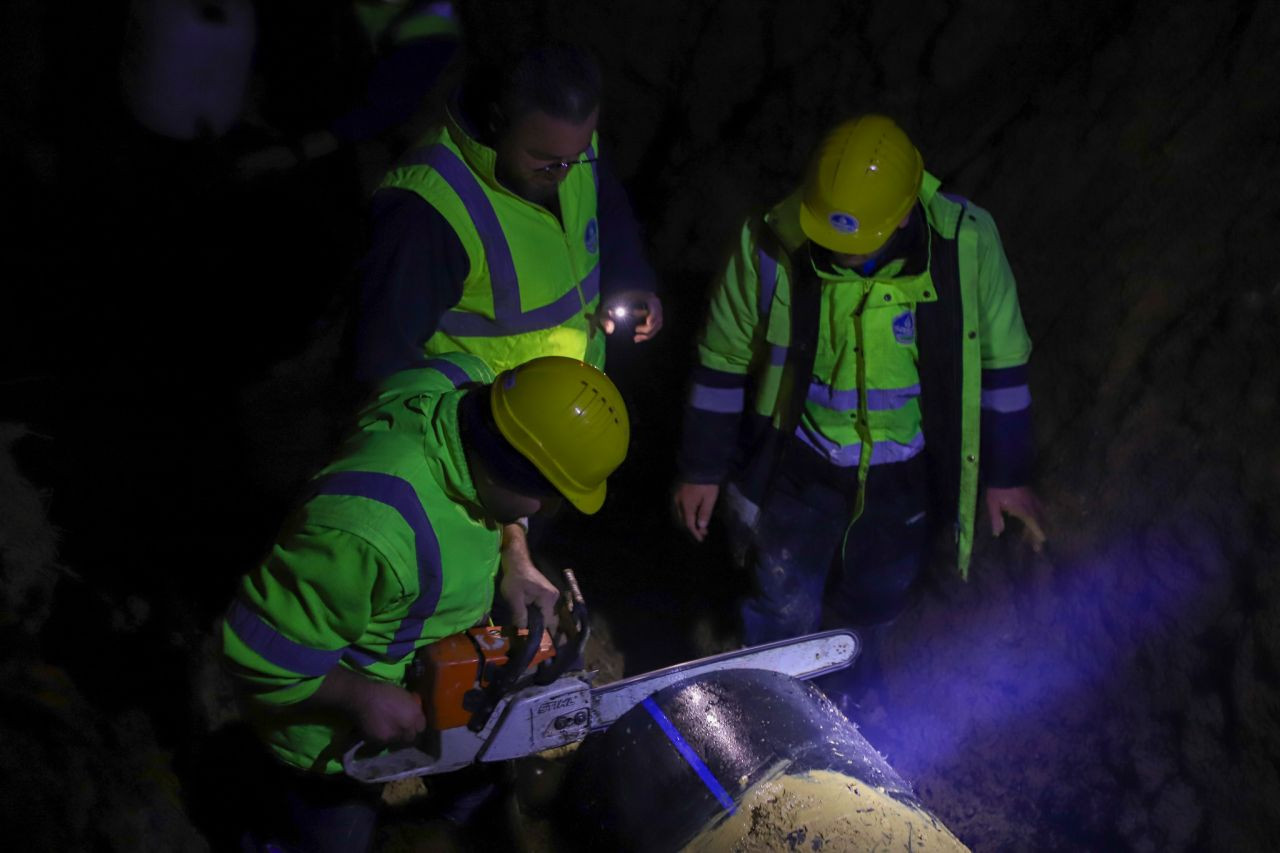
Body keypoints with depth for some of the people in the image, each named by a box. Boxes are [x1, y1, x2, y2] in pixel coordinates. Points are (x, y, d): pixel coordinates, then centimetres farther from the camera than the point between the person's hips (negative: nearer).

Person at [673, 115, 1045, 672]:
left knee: (873, 604, 23)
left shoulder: (966, 243, -23)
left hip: (906, 476, 2)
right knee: (784, 613, 8)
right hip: (799, 464, -1)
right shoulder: (772, 246, -24)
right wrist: (703, 470, -1)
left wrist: (1006, 476, 1)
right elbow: (723, 362, -8)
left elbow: (999, 361, -7)